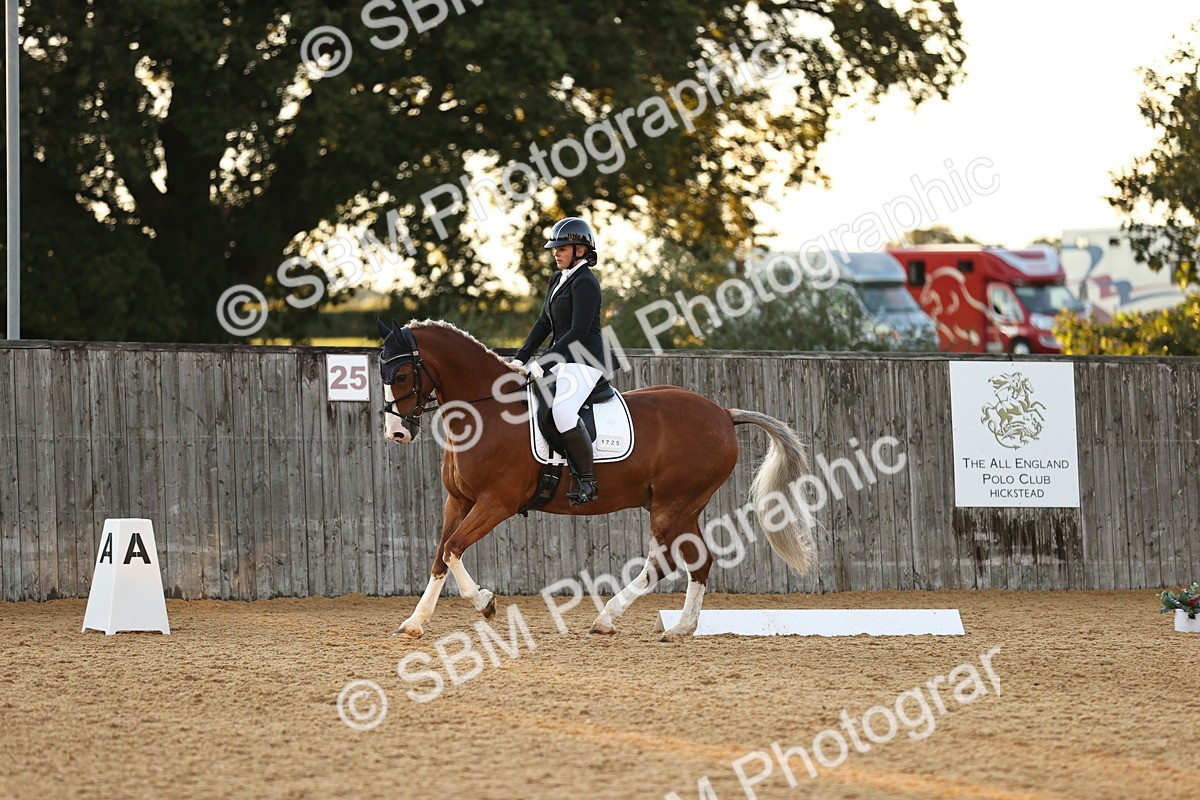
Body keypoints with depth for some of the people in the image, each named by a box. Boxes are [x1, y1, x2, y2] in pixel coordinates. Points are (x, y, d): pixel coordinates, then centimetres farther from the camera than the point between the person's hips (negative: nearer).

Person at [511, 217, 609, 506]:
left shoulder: (585, 283, -14)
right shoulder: (558, 279, 16)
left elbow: (578, 331, -20)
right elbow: (544, 322, 18)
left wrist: (544, 363, -21)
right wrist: (521, 358, 7)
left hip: (583, 360, -11)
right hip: (562, 360, 11)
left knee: (563, 410, -31)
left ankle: (588, 481, -26)